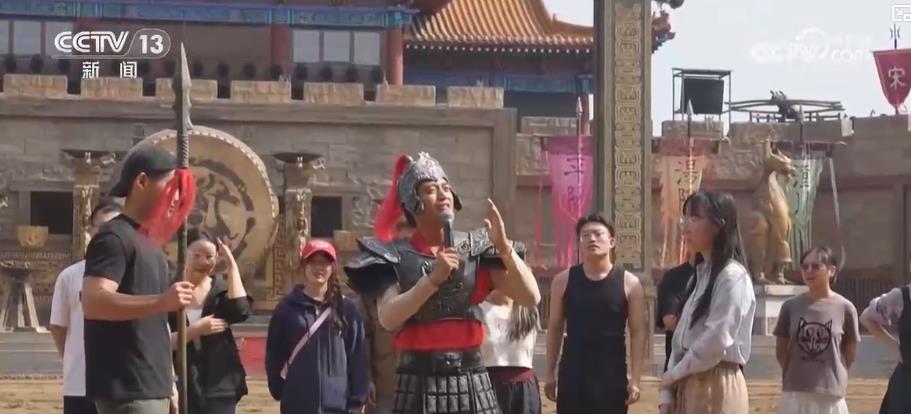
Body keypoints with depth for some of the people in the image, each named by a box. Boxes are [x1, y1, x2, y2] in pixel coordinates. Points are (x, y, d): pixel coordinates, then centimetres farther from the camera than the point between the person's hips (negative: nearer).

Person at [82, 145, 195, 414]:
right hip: (126, 390, -10)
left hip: (150, 386, 10)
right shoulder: (114, 238, -11)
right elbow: (93, 302, -25)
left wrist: (167, 380, 22)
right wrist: (160, 302, -33)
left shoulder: (147, 242, 19)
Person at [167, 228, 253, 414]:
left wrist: (232, 265, -10)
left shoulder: (222, 289, 7)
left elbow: (241, 310, -16)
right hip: (181, 387, -2)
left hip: (219, 385, 2)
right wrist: (196, 330, -17)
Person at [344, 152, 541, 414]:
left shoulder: (477, 249, 5)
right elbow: (388, 318, -13)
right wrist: (433, 278, -21)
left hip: (471, 381, 2)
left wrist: (504, 247, -14)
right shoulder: (395, 256, 2)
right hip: (419, 383, -2)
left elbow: (531, 298, -2)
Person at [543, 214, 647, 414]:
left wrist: (635, 378, -9)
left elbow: (638, 333, -2)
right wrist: (550, 372, 5)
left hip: (612, 375, -1)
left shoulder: (629, 283, -2)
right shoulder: (563, 281, 3)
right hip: (572, 373, 1)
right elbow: (555, 327, 9)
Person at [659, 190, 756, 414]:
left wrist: (674, 374, -5)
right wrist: (666, 394, 6)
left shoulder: (732, 276, -10)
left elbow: (716, 341, -18)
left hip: (716, 389, -9)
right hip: (690, 388, 9)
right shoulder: (700, 274, 17)